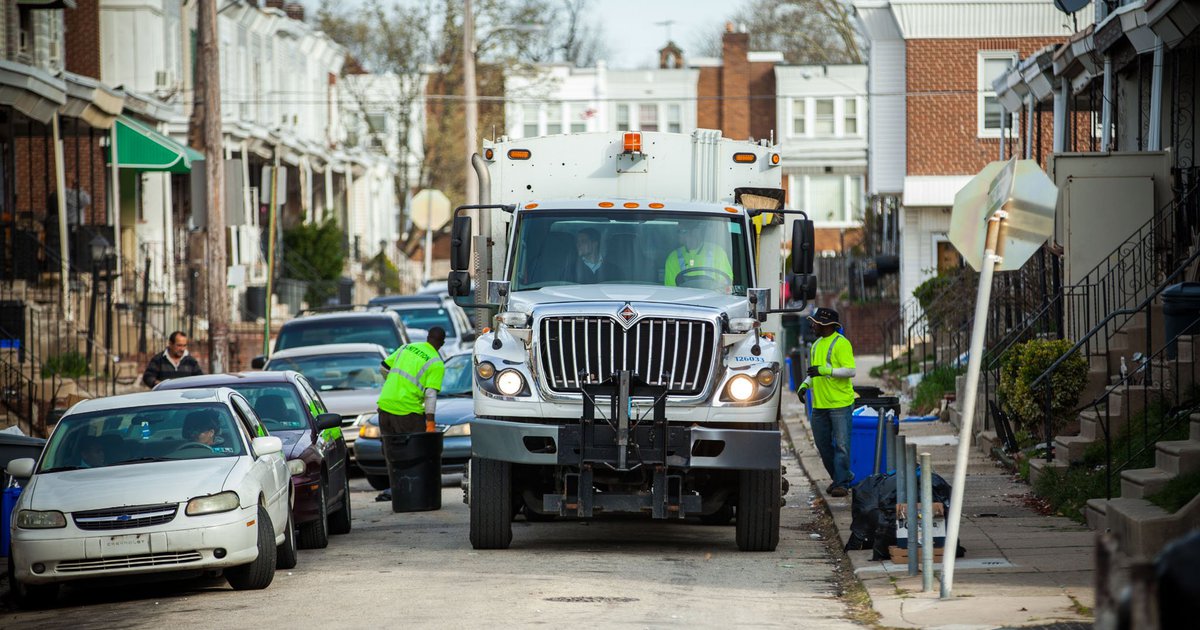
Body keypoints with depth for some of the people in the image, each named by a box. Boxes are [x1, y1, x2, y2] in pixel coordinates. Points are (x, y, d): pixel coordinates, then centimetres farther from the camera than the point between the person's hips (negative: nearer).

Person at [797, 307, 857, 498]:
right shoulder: (817, 345, 16)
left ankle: (842, 483, -3)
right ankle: (843, 477, 23)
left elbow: (850, 371, -16)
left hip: (840, 403, -9)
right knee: (823, 446, 11)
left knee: (841, 445, -6)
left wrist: (826, 370, -23)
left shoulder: (841, 343, -10)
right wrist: (806, 384, 7)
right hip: (819, 404, 9)